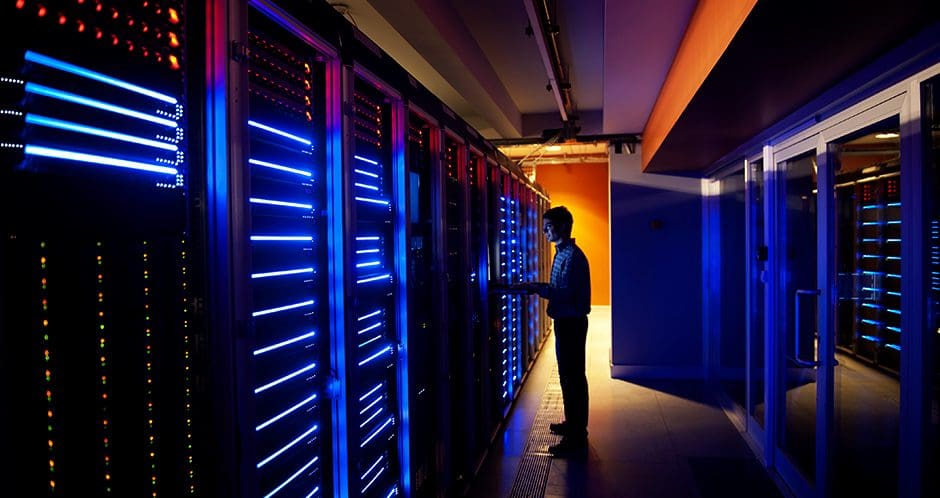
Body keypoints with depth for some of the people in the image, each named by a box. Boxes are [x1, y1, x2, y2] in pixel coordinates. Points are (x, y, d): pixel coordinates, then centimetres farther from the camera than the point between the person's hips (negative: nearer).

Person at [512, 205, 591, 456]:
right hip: (565, 321, 10)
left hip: (571, 322, -10)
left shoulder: (572, 256, -18)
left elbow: (565, 293, -24)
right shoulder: (563, 253, 13)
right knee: (570, 374, 19)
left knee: (572, 376, -5)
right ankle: (573, 423, 32)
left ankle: (576, 435, 2)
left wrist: (536, 288, -19)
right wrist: (538, 286, 6)